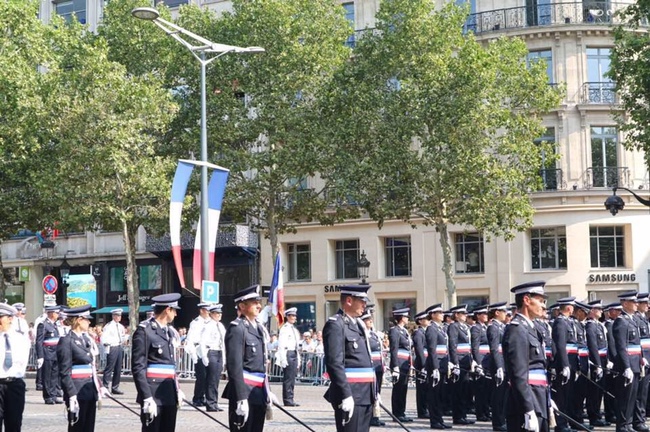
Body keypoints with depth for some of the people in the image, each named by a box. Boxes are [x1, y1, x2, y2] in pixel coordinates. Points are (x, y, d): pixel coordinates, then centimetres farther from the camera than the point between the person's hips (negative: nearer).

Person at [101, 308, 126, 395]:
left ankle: (115, 388, 16)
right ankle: (105, 387, -3)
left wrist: (124, 335, 1)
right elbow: (103, 340, -11)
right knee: (109, 368, -6)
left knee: (118, 369, 9)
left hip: (120, 348, 7)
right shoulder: (108, 326, -6)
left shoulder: (121, 327, 14)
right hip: (112, 348, -7)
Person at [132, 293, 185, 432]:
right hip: (154, 394, -8)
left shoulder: (167, 330, 16)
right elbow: (138, 367, -15)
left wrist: (177, 389, 17)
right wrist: (147, 398, -20)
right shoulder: (145, 330, -10)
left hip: (169, 394, 8)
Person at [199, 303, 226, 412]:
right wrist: (204, 357, -18)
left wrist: (223, 358, 17)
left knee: (216, 379, 10)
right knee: (211, 380, -4)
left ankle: (214, 404, 15)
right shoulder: (208, 326, -9)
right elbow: (203, 342, -13)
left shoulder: (221, 326, 14)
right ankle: (210, 404, 1)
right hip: (211, 353, -7)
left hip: (220, 354, 7)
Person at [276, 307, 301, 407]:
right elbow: (281, 345, -13)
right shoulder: (284, 328, -7)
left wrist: (298, 359, 20)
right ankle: (288, 400, -4)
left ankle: (290, 400, 12)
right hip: (288, 354, -8)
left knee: (292, 378, 9)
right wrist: (283, 359, -19)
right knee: (288, 378, -7)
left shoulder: (294, 329, 19)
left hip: (294, 355, 9)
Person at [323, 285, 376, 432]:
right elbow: (334, 363, -19)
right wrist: (346, 396, -24)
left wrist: (374, 392, 18)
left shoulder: (358, 324, 18)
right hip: (351, 397, -9)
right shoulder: (335, 325, -11)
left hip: (366, 396, 9)